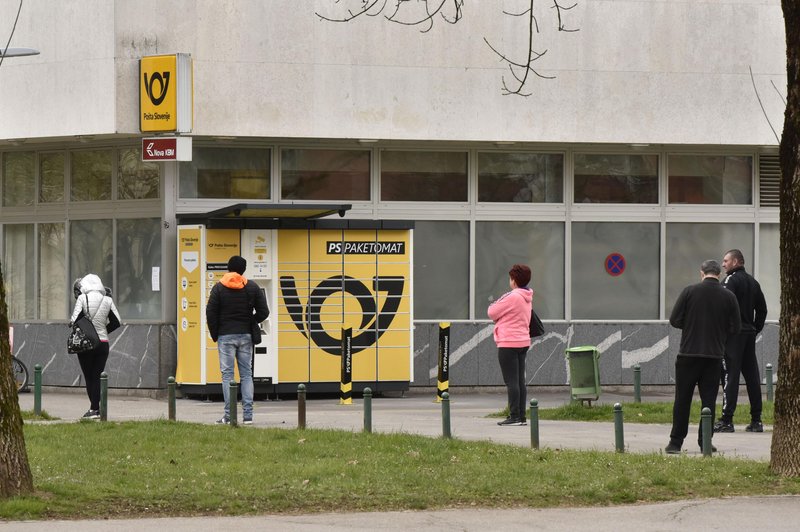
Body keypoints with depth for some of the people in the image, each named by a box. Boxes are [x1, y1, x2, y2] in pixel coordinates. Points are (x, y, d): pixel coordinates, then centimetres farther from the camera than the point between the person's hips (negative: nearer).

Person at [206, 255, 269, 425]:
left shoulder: (219, 288, -3)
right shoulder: (252, 287, 3)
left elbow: (211, 313, -4)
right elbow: (263, 312, 1)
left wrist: (215, 335, 6)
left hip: (226, 336, -2)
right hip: (246, 336, 2)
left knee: (227, 374, -1)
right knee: (246, 374, 6)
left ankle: (229, 414, -7)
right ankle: (248, 414, 1)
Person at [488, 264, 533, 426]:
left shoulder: (512, 297, -17)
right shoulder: (526, 298, 12)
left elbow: (492, 312, -10)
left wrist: (493, 305, 9)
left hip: (509, 343, -9)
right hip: (523, 342, 9)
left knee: (511, 381, -7)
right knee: (520, 381, 10)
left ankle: (514, 416, -9)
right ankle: (521, 416, 11)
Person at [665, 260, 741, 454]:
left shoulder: (690, 292, -5)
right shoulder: (728, 297, -1)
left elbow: (674, 320, -5)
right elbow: (735, 327, 3)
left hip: (689, 353, -1)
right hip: (714, 355, 1)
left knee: (682, 400, 5)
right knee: (709, 399, 7)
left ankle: (676, 442, 5)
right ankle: (705, 441, 5)